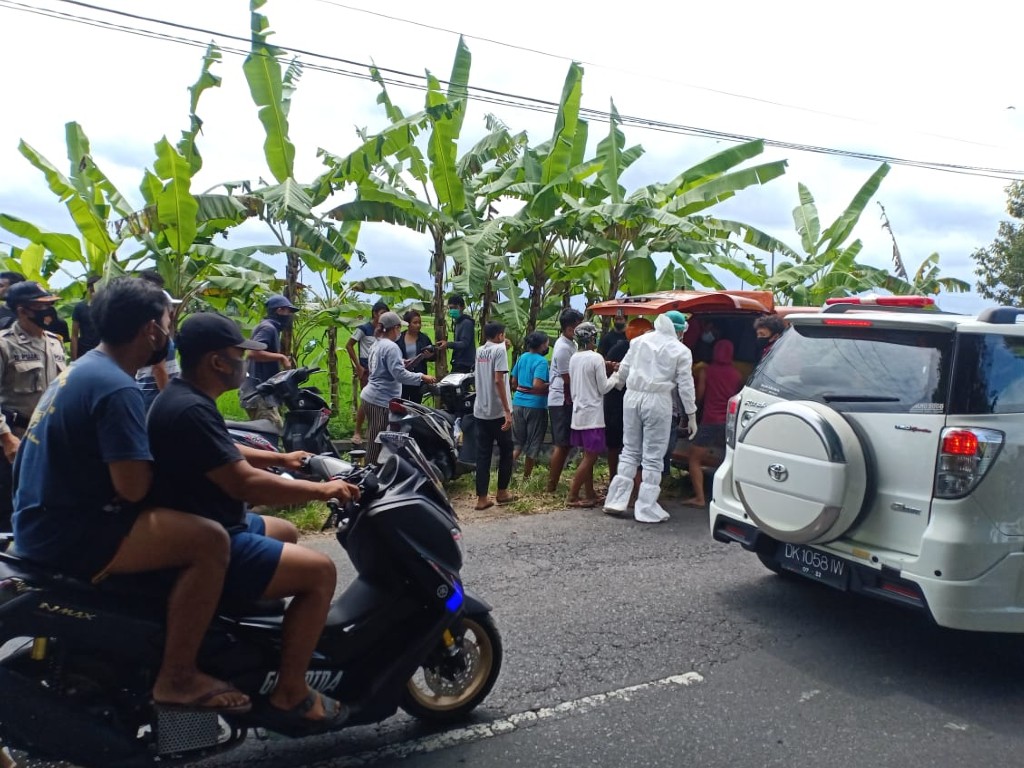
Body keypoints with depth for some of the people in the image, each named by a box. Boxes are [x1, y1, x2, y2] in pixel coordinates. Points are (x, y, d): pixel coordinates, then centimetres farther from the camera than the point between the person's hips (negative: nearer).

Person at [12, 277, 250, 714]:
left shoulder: (84, 368, 11)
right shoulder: (117, 388, -21)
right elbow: (133, 487, -25)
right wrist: (164, 461, -5)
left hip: (44, 519, 11)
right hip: (66, 532, -11)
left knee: (185, 525, 24)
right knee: (208, 540, -22)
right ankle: (176, 677, -11)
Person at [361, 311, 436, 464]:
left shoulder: (377, 345, 14)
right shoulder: (391, 347, -16)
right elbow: (399, 374, -23)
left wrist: (401, 364, 29)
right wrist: (422, 377, -18)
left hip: (370, 397, 10)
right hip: (381, 400, -10)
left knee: (374, 440, 16)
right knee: (378, 442, -4)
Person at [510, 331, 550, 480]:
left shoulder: (522, 357, 8)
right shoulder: (541, 361, -14)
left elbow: (513, 382, 14)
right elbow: (537, 385, -25)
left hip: (518, 403, 6)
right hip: (535, 405, -6)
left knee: (517, 441, 16)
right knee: (533, 444, 8)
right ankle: (526, 477, 15)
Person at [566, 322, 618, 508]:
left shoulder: (574, 358, 6)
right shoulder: (596, 358, -14)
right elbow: (603, 388, -11)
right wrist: (616, 375, 4)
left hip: (578, 412, 8)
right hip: (592, 414, -8)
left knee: (588, 456, 14)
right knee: (591, 456, -1)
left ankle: (589, 494, 17)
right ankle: (572, 496, -1)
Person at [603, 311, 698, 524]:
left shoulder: (639, 341, 8)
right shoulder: (681, 351, -1)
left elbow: (623, 370, 13)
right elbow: (685, 386, -2)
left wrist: (621, 383, 34)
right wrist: (691, 416, 5)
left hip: (632, 397, 4)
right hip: (657, 402, -4)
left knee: (630, 451, 15)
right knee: (653, 457, 4)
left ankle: (616, 500, 13)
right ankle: (647, 508, 7)